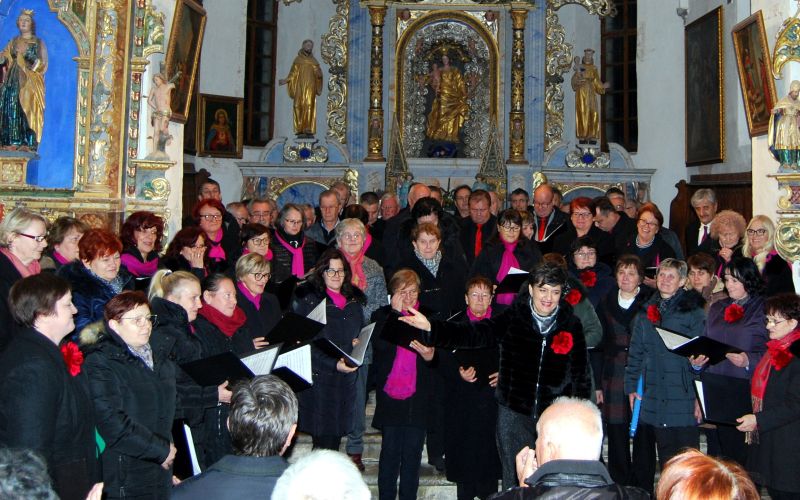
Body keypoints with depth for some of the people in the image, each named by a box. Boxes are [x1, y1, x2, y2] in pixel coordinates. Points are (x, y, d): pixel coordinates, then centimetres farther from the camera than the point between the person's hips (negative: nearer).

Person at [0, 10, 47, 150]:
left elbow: (43, 64, -3)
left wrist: (28, 55, -15)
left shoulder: (39, 42, 6)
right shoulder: (13, 41, 18)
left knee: (27, 110, -12)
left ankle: (28, 143, -12)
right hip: (13, 82, 4)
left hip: (29, 84, -4)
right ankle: (12, 142, -4)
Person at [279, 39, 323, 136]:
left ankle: (309, 130, -12)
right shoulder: (298, 59, 10)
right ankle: (300, 130, -10)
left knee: (309, 107, -10)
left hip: (310, 87, 1)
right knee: (300, 106, -9)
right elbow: (293, 73, 7)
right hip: (300, 87, -1)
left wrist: (319, 74, -17)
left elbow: (318, 73, 7)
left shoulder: (314, 60, 14)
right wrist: (285, 80, -8)